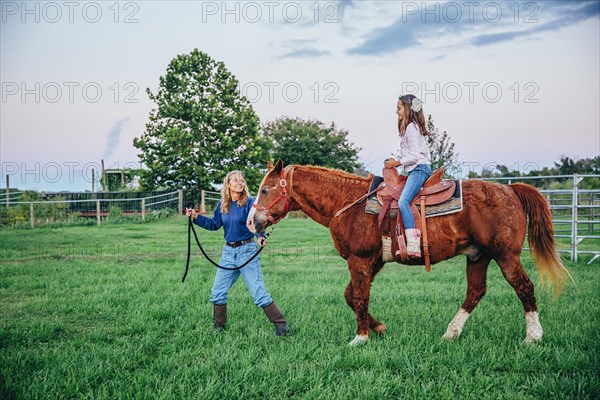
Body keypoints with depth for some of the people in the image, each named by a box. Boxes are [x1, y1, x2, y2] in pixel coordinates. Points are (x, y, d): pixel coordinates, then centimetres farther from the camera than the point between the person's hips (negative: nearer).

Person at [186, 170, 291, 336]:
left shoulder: (250, 202, -12)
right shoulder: (222, 204, 5)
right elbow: (214, 224, 17)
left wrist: (261, 237, -45)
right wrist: (196, 217, 8)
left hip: (247, 250, -6)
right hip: (228, 251, 6)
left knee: (258, 292, -9)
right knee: (218, 292, 10)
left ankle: (281, 325, 0)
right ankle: (219, 327, 26)